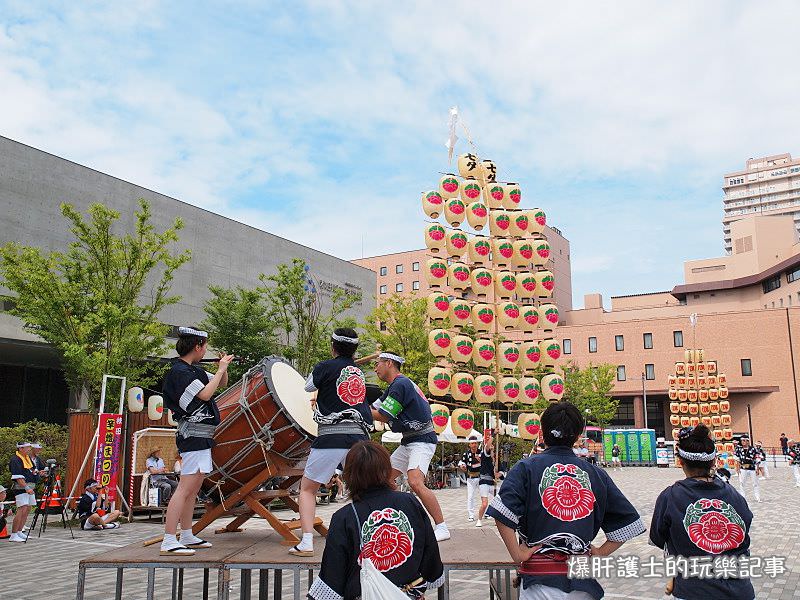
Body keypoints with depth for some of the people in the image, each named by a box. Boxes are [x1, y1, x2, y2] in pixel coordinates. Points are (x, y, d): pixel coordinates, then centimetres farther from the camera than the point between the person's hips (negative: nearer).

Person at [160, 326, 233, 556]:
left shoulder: (193, 370, 15)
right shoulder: (180, 371, -13)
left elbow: (222, 383, 25)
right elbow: (205, 394, -22)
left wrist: (223, 368, 5)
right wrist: (221, 369, -12)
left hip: (200, 436, 10)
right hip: (193, 436, -10)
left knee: (193, 490, 14)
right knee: (185, 489, -11)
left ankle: (187, 537, 23)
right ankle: (168, 542, -9)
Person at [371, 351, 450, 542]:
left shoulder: (400, 384, -16)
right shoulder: (394, 386, 16)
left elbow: (382, 416, -13)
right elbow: (374, 408, 15)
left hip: (422, 440, -11)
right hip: (408, 442, 11)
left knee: (415, 482, -26)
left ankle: (442, 527, -19)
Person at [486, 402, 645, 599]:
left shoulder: (526, 468, -5)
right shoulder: (595, 473, 4)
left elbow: (503, 514, -19)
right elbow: (627, 523, 5)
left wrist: (517, 554, -10)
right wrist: (600, 553, 9)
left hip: (540, 580, -2)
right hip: (583, 583, 2)